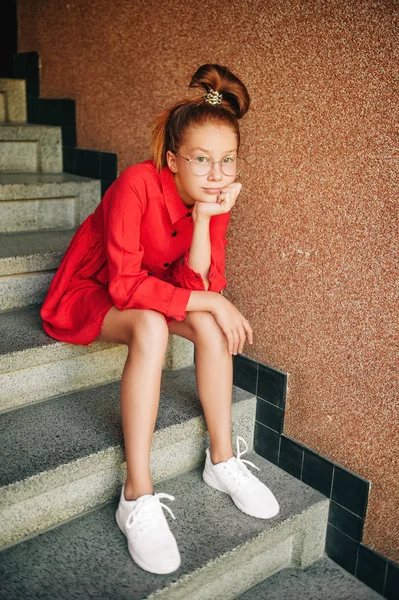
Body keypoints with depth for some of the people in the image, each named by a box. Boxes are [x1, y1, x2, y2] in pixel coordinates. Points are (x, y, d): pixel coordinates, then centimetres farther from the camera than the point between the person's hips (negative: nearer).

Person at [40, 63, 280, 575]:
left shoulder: (215, 198, -11)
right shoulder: (138, 184, -29)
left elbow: (199, 285, -19)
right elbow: (125, 284, -33)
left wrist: (204, 218, -31)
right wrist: (207, 301, -30)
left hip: (144, 294, 5)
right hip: (85, 294, -5)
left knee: (209, 324, -22)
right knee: (151, 326, -35)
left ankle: (222, 460, -7)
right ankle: (137, 497, -31)